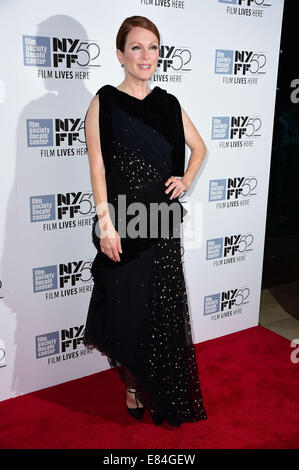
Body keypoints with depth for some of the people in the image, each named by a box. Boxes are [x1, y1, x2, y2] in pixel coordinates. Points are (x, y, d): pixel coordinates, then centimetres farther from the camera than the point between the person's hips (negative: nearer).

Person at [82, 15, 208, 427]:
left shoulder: (168, 104, 9)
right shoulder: (104, 103, -3)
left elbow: (198, 147, 22)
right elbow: (97, 167, -9)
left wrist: (186, 181, 5)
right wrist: (106, 224, -15)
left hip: (162, 221, 4)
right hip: (123, 222, -4)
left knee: (165, 307, 11)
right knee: (128, 308, 7)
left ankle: (164, 394, 32)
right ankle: (134, 387, 29)